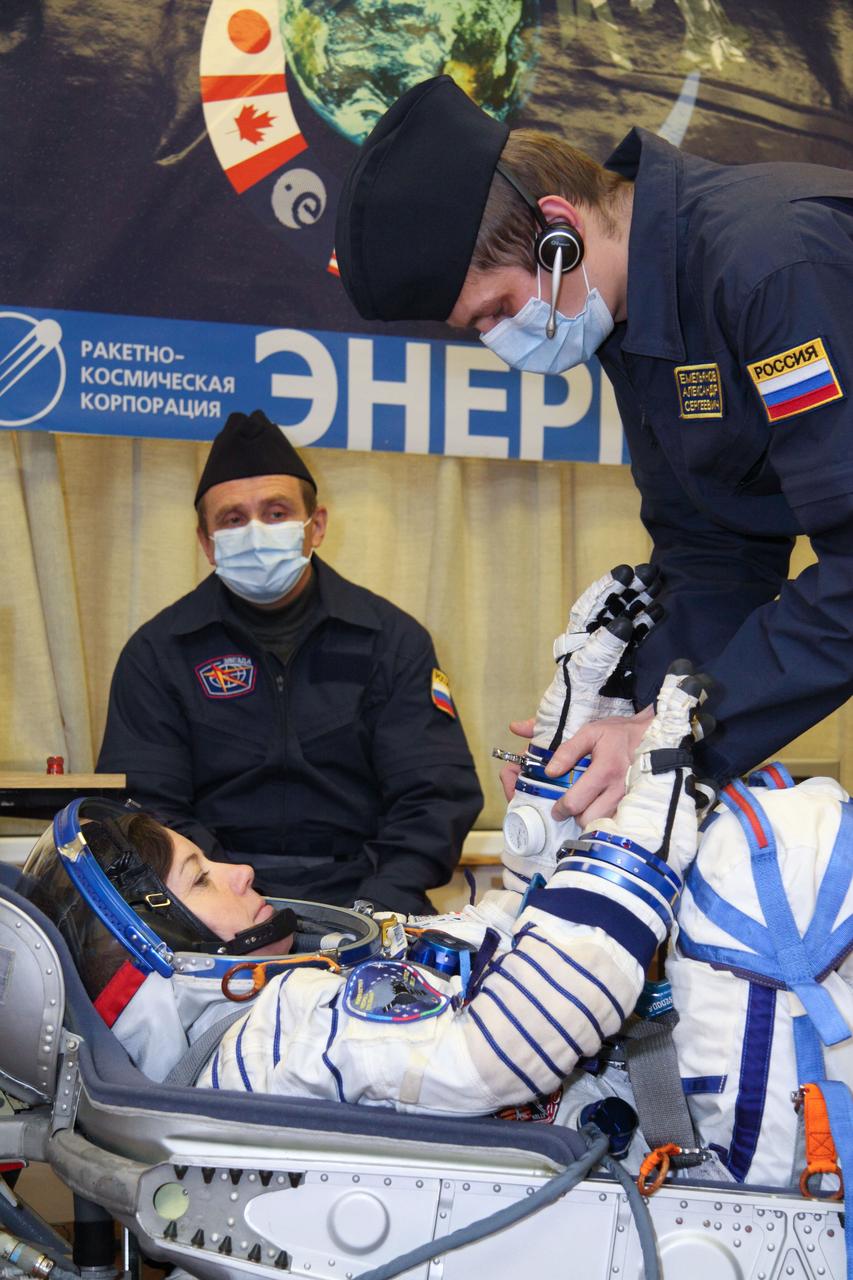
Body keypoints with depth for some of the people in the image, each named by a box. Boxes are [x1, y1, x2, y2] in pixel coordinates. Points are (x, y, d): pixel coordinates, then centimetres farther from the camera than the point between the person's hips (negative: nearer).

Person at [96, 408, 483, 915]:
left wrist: (381, 904, -17)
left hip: (358, 896, 0)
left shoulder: (392, 639, 7)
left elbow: (437, 793, 1)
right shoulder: (157, 652, 6)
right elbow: (144, 809, -1)